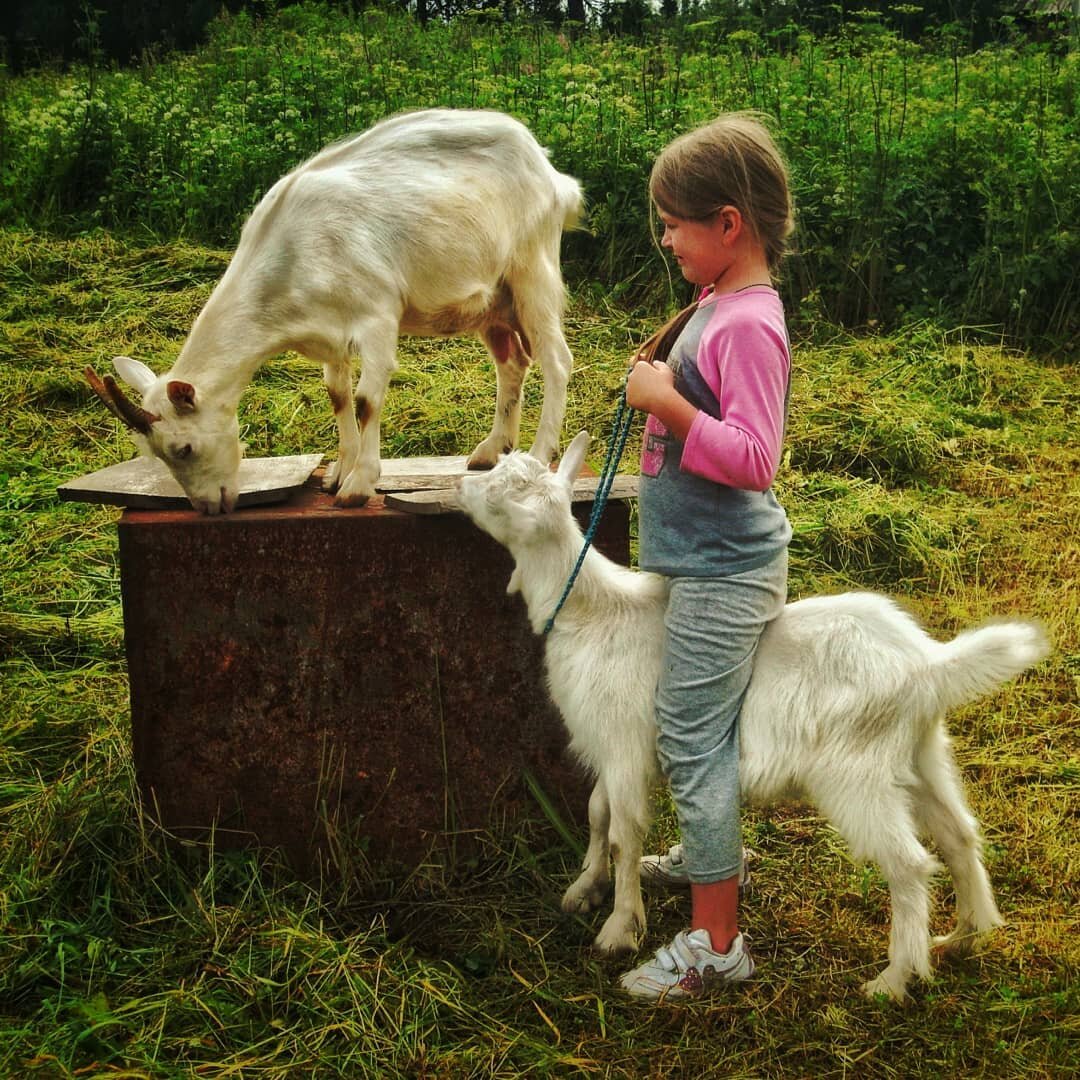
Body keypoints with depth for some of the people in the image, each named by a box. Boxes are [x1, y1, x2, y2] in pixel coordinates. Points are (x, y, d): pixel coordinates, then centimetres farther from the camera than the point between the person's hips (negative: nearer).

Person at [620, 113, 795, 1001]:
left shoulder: (747, 324, -21)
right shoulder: (717, 306, 9)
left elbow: (754, 458, -26)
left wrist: (667, 402, -23)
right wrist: (663, 384, 6)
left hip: (722, 572, -10)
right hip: (705, 561, 10)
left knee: (691, 738, -3)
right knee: (704, 731, 24)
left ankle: (716, 943, 7)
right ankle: (712, 852, 46)